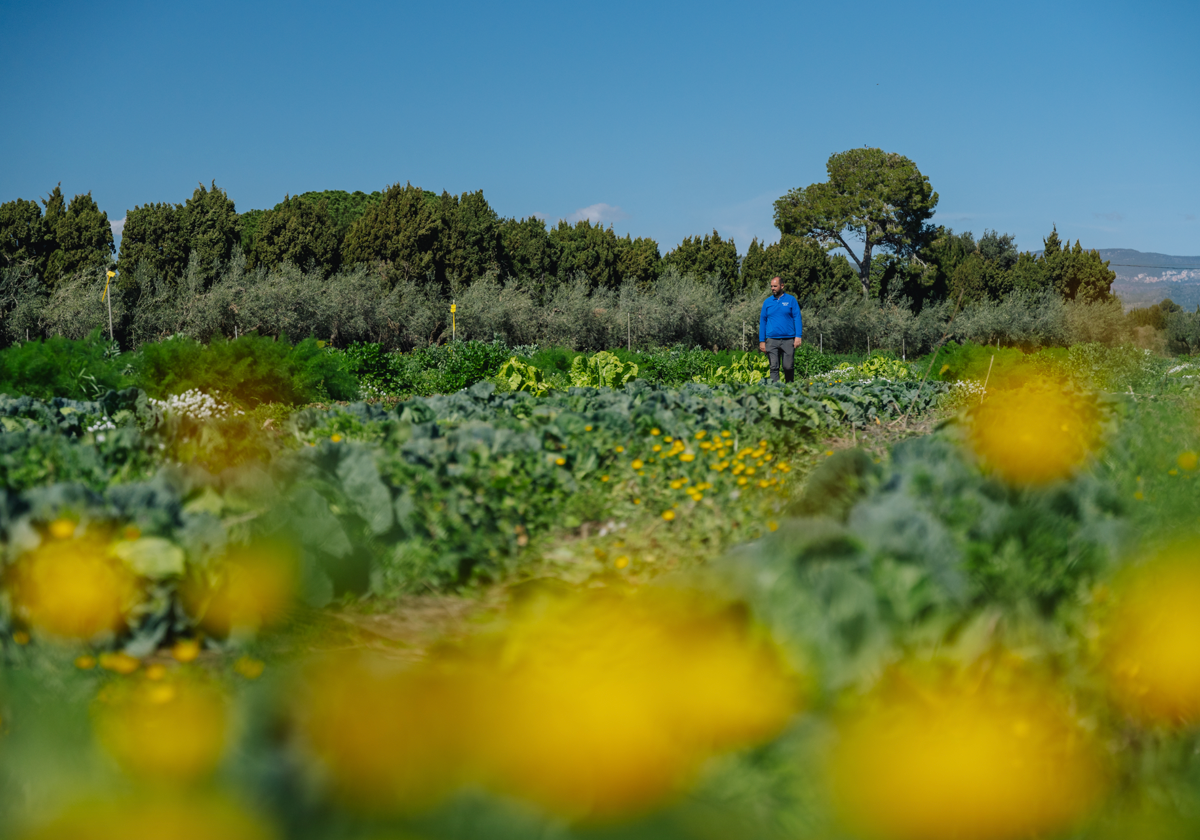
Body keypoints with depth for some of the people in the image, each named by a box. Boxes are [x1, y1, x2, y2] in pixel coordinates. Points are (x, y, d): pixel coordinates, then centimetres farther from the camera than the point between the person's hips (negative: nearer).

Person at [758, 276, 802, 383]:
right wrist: (762, 341, 7)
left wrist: (798, 336, -9)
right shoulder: (767, 302, 12)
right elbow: (762, 321, 14)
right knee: (774, 368, -3)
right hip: (772, 341, 2)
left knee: (788, 367, -1)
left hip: (788, 340, -2)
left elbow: (797, 318, 3)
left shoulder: (791, 300, 6)